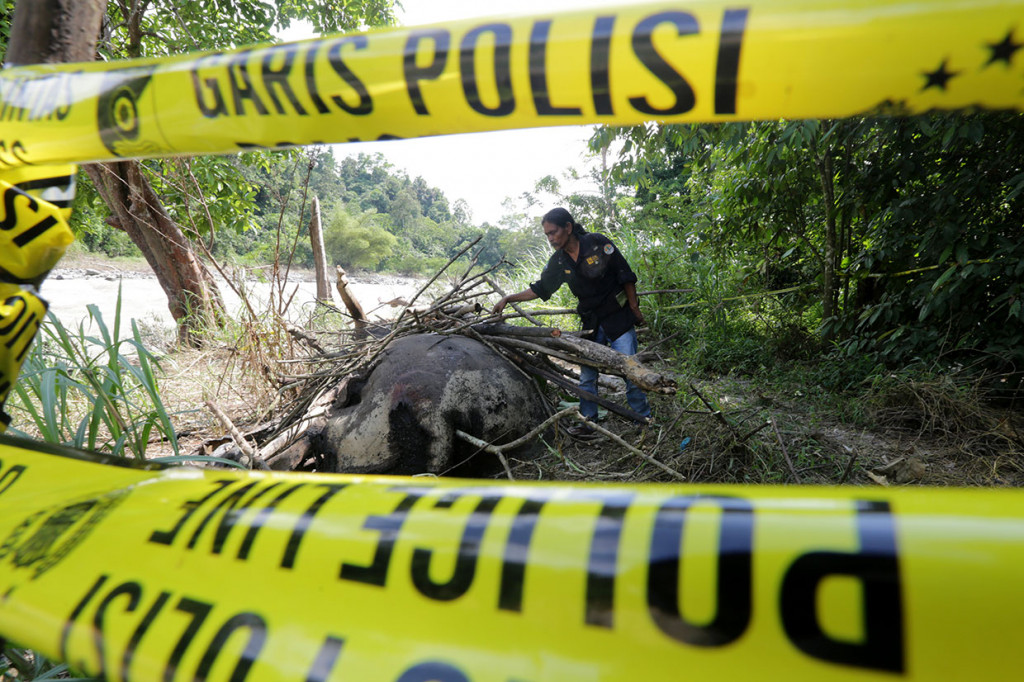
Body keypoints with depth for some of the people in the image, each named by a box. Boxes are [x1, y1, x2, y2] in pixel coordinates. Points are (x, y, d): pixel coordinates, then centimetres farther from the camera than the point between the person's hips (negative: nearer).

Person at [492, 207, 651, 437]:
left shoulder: (598, 243, -13)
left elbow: (626, 275, -8)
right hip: (591, 323, 5)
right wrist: (509, 298, 4)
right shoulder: (558, 262, 0)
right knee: (587, 375, 4)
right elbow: (540, 289, 11)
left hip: (619, 316, -5)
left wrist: (634, 308, -6)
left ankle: (644, 419, 9)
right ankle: (587, 422, 15)